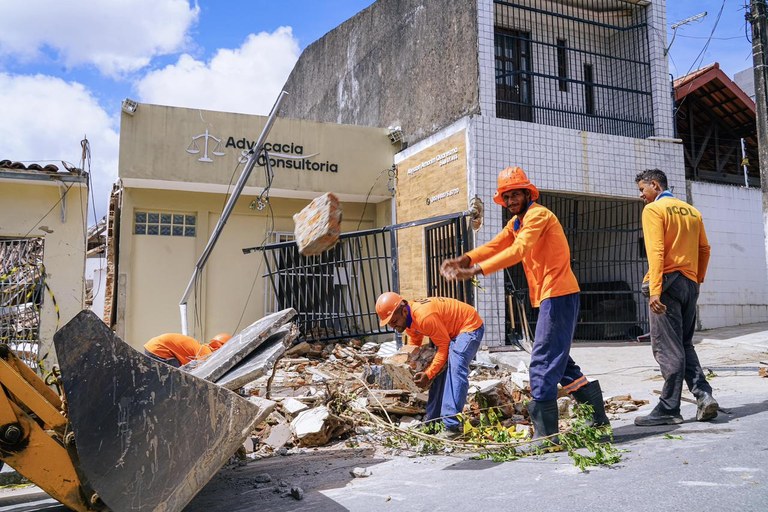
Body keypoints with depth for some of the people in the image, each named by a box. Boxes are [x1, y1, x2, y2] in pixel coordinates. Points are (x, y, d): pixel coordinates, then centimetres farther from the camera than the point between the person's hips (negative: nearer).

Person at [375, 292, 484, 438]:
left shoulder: (424, 316, -34)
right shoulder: (408, 318, -5)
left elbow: (444, 345, -25)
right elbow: (414, 344, 13)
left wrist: (428, 374, -25)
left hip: (470, 326, -10)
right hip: (450, 331, 10)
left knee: (455, 368, -25)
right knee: (439, 368, 4)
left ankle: (452, 425, -28)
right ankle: (433, 419, 11)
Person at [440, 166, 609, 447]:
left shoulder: (537, 214, -12)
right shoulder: (517, 222, 18)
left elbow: (518, 251, -26)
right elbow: (493, 246, 5)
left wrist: (476, 270, -34)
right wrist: (463, 260, -13)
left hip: (558, 294, -10)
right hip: (551, 296, 10)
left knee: (543, 362, -11)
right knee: (557, 359, 17)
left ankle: (545, 433, -7)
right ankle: (598, 416, 30)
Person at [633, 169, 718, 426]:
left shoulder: (653, 209, -5)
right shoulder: (692, 211, 17)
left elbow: (656, 251, -15)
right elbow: (704, 249, 16)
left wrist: (654, 290, -20)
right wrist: (698, 279, 21)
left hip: (667, 282, -7)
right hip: (690, 284, 7)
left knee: (667, 348, -4)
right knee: (684, 345, 16)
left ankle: (669, 409, 0)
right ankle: (704, 395, 4)